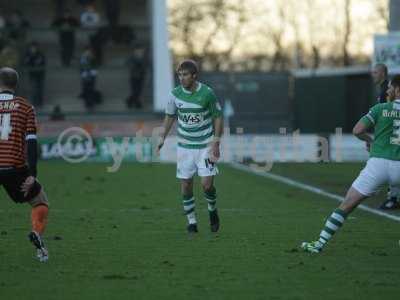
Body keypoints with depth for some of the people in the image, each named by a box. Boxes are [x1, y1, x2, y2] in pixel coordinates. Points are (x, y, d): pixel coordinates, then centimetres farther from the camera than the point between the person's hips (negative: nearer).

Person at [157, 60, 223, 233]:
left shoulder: (207, 93, -12)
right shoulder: (175, 94, -5)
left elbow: (217, 117, -2)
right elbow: (170, 116, 11)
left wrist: (216, 142, -8)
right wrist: (163, 138, 4)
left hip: (205, 146, -2)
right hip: (185, 146, 3)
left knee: (207, 184, -10)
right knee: (186, 185, 0)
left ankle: (212, 210, 20)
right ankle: (191, 222, 13)